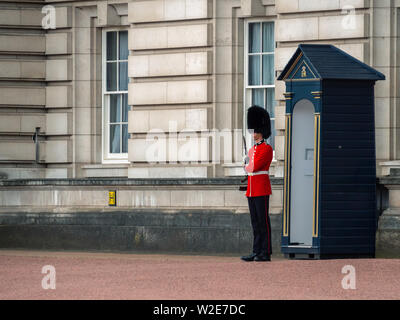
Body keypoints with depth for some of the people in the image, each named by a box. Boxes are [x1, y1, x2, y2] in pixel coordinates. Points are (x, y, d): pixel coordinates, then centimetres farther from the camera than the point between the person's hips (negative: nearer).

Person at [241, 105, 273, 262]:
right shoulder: (252, 149, 18)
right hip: (251, 189, 9)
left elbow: (255, 167, -17)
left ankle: (266, 253, -4)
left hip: (262, 189, -8)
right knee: (255, 223, 8)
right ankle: (256, 252, 10)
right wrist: (247, 189, 14)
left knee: (263, 221, -6)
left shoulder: (267, 149, -9)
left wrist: (246, 167, 1)